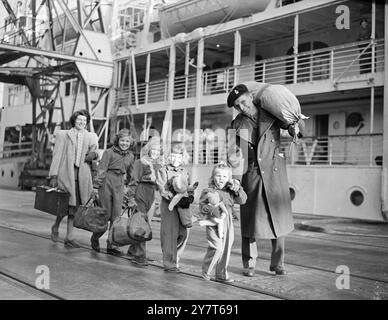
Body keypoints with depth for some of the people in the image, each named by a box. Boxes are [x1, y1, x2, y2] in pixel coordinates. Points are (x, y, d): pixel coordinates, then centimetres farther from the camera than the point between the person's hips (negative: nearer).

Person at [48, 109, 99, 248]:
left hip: (82, 175, 3)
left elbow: (93, 152, 21)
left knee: (74, 206, 4)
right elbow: (57, 155, 3)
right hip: (66, 173, -2)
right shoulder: (62, 134, 8)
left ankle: (69, 237, 11)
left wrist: (94, 154, -5)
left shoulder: (91, 137, 15)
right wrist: (53, 176, -4)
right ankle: (56, 226, 21)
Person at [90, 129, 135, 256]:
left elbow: (131, 174, 20)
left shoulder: (130, 156, 11)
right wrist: (96, 186, -11)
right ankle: (95, 238, 24)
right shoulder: (109, 152, -4)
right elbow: (101, 170, -7)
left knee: (116, 216, 1)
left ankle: (111, 245, 8)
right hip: (106, 183, -4)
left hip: (119, 186, 4)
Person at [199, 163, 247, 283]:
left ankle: (221, 274, 21)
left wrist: (237, 189, -5)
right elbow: (202, 206, -6)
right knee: (217, 247, -14)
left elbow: (242, 200, 7)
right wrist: (212, 209, -24)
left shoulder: (230, 192, 12)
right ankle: (206, 270, 6)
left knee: (226, 248, 8)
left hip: (227, 223, 5)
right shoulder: (208, 191, -2)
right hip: (213, 223, -5)